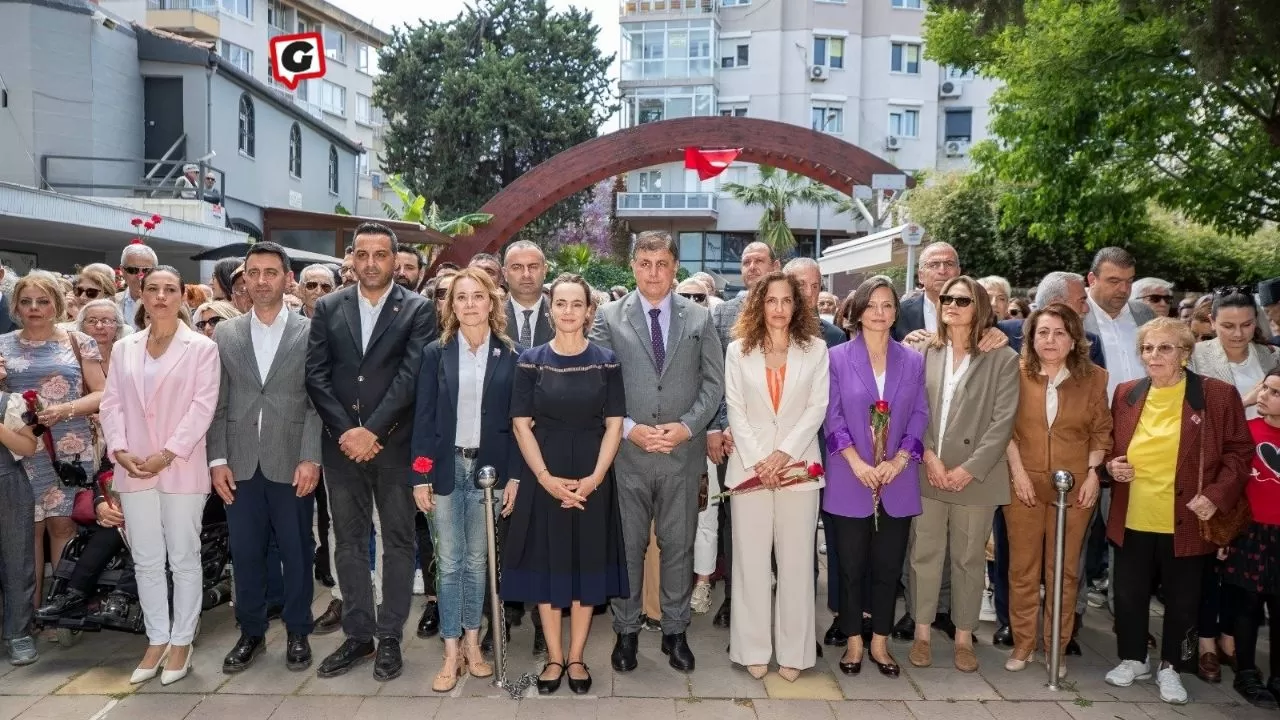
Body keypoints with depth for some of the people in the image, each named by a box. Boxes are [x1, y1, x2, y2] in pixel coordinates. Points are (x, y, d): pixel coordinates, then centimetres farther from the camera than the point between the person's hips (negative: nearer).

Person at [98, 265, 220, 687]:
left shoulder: (201, 347, -1)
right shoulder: (124, 348, 12)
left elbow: (203, 406, -9)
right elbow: (112, 403, 7)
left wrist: (167, 453, -16)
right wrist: (119, 450, -9)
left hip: (182, 467, -4)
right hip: (133, 469, 4)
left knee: (183, 558, 4)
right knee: (146, 560, 10)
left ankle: (181, 642, 16)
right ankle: (157, 641, 21)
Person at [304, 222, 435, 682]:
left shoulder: (417, 310, -1)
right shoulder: (328, 308, 8)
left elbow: (412, 376, -10)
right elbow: (316, 375, 2)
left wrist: (372, 431, -15)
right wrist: (345, 430, -9)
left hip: (395, 445, -3)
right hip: (341, 444, 3)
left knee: (397, 541, 5)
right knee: (349, 542, 10)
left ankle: (389, 637, 16)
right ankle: (358, 635, 22)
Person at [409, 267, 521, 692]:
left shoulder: (510, 356, 0)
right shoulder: (436, 353, 1)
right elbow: (423, 418, -1)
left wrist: (514, 476, -4)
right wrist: (420, 476, -5)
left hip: (488, 468, 0)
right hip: (446, 467, 0)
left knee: (477, 560, 11)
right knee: (449, 562, 3)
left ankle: (472, 644, 24)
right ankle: (451, 653, 12)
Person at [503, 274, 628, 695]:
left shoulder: (606, 361, 1)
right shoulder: (531, 361, 0)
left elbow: (614, 425, -1)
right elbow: (521, 424, -3)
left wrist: (595, 477, -12)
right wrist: (546, 478, -13)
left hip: (592, 479, 0)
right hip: (543, 479, 0)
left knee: (587, 563, 7)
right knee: (547, 563, 6)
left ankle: (576, 657, 21)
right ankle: (554, 657, 20)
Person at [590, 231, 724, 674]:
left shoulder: (699, 318, 6)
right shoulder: (609, 318, 2)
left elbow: (714, 382, 5)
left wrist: (687, 426, -9)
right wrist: (630, 428, -12)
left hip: (684, 451, 1)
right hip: (627, 452, -1)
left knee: (678, 545, 10)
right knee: (627, 545, 8)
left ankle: (675, 631, 24)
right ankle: (626, 631, 22)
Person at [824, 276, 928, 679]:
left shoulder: (913, 361, 8)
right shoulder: (837, 358, 1)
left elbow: (919, 416, 5)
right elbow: (832, 417, -4)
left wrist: (899, 460, -9)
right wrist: (858, 465, -14)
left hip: (898, 483, 2)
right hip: (850, 483, -2)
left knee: (889, 566, 8)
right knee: (851, 566, 5)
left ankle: (880, 643, 21)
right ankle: (853, 642, 18)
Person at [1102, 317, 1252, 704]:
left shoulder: (1218, 395, -8)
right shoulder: (1126, 394, 4)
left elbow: (1239, 452, -3)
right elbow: (1111, 444, 16)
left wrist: (1216, 495, -15)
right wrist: (1111, 464, -5)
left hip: (1185, 522, -3)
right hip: (1133, 520, 3)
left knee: (1181, 598, 12)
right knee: (1128, 594, 12)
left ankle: (1169, 666, 32)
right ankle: (1132, 659, 33)